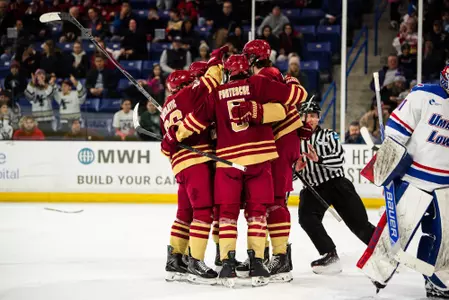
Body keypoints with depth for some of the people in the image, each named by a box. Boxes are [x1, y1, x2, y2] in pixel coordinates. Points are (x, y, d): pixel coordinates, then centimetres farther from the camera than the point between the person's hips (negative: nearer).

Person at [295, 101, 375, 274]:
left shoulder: (328, 135, 5)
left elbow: (339, 158, -11)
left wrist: (319, 159, -28)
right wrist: (295, 169, -11)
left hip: (337, 183, -2)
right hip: (313, 188, 2)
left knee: (359, 223, -6)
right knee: (306, 217, -27)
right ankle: (330, 256, -22)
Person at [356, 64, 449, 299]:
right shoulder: (425, 96, -9)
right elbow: (397, 127, -10)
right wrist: (390, 157, -13)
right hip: (412, 179, -6)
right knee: (398, 227, -13)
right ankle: (375, 273, -5)